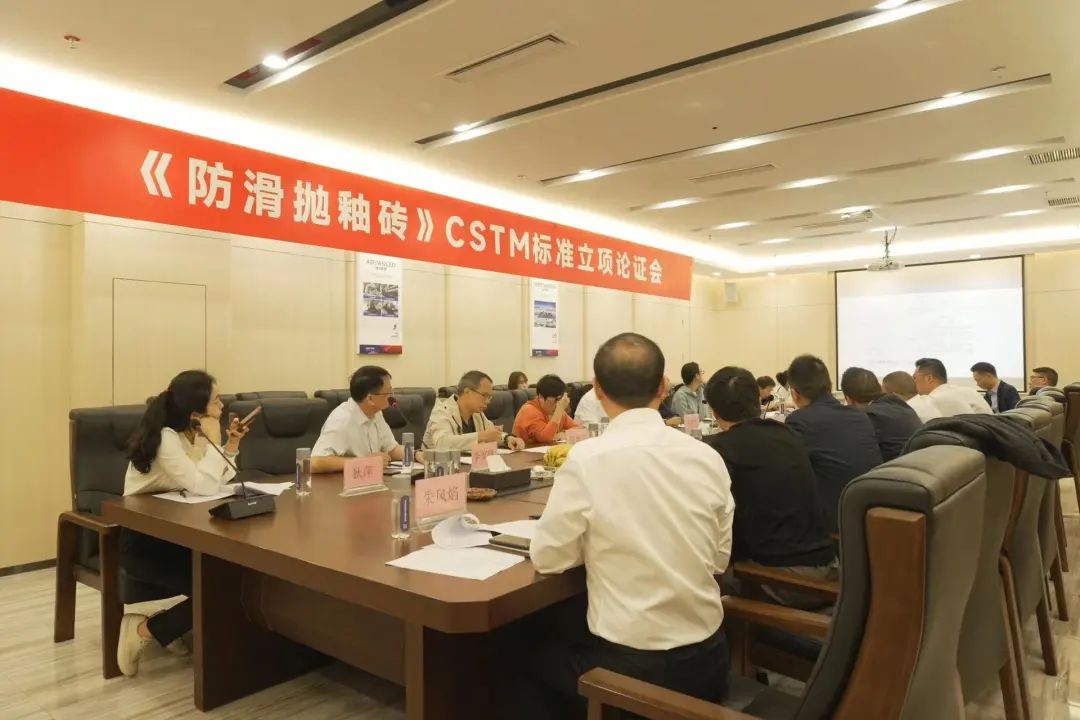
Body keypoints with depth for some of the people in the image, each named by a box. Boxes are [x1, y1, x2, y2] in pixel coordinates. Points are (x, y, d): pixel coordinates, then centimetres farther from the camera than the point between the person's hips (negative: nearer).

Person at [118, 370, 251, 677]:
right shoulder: (165, 438, -24)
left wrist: (231, 445, -7)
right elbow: (203, 487, -31)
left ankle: (170, 624, 11)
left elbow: (216, 484, 0)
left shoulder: (194, 435, 1)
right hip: (142, 542, -8)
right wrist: (213, 442, -23)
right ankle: (144, 629, 2)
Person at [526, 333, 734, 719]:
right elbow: (719, 559, 6)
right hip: (706, 657, 5)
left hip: (629, 665, -4)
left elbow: (548, 557, -7)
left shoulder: (587, 458, -19)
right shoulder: (707, 456, -5)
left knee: (537, 658, 25)